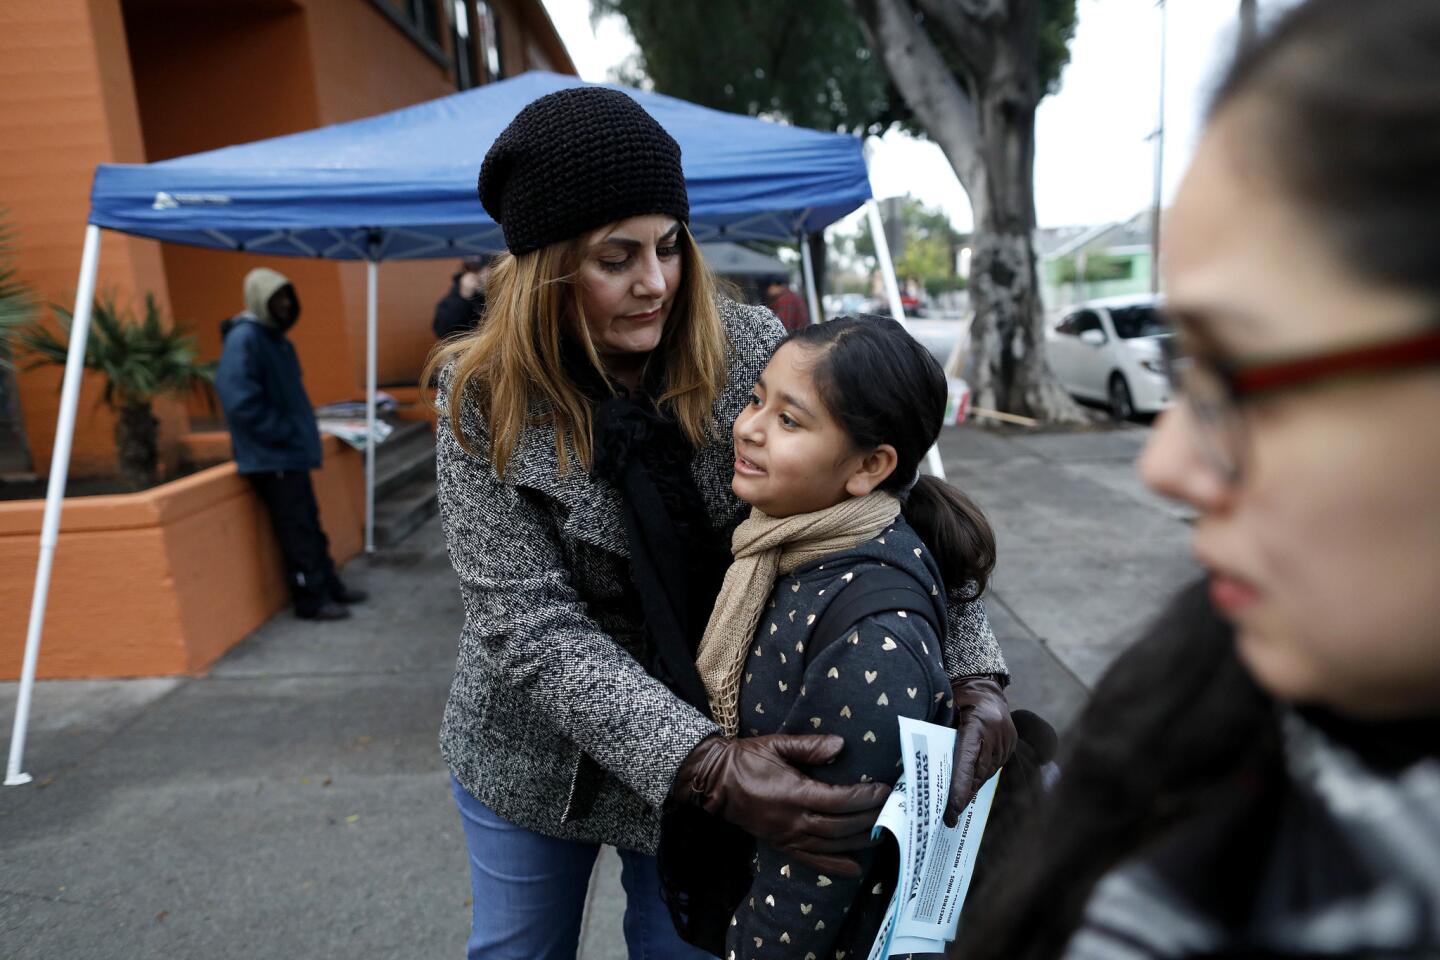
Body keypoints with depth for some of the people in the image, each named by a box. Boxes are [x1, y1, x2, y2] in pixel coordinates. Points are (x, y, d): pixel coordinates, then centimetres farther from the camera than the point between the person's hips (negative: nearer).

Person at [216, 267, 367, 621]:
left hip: (290, 451, 9)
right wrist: (283, 433, -19)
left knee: (309, 522, 17)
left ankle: (329, 585, 28)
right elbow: (241, 401, -26)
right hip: (271, 455, -9)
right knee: (296, 529, -2)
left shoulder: (275, 337, 13)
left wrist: (302, 431, 11)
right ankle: (312, 600, 8)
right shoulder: (243, 339, -17)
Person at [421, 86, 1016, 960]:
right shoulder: (486, 402, -19)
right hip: (533, 754, 1)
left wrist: (976, 675, -26)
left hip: (723, 744, 0)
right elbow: (532, 628, -24)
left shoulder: (749, 351, -16)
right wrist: (707, 765, -34)